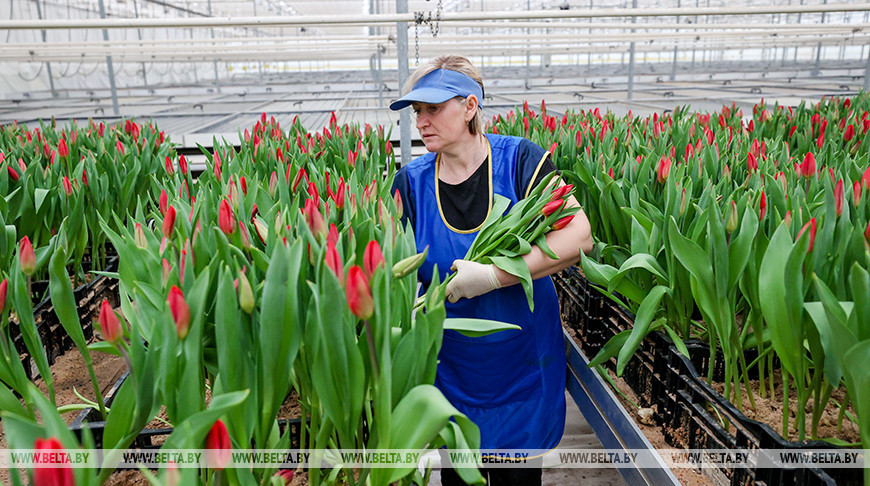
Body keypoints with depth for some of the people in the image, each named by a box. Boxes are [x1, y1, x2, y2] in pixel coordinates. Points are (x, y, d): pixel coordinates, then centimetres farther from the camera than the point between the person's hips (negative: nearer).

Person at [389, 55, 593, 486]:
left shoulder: (520, 160, -12)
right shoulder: (411, 182, -4)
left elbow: (579, 237, -21)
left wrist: (494, 275, -27)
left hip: (522, 358, -2)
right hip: (450, 365, 2)